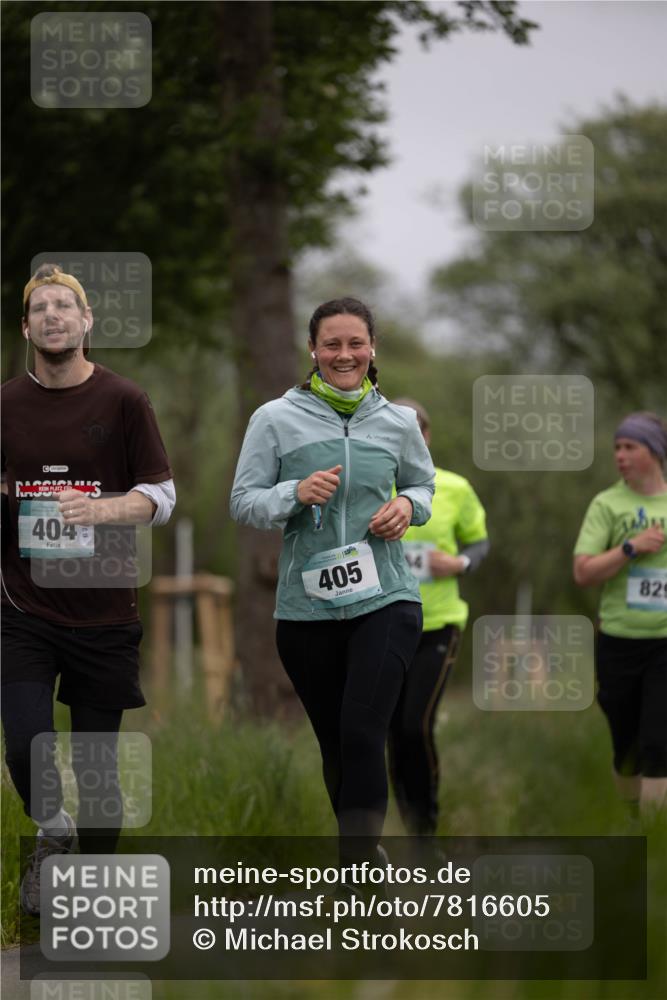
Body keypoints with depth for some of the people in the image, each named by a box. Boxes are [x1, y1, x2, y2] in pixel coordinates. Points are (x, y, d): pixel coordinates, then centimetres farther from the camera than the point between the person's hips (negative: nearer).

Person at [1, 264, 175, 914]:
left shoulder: (122, 402, 0)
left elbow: (160, 497, 0)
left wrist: (102, 509, -19)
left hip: (103, 612, -1)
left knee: (96, 760, 2)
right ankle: (52, 835, 15)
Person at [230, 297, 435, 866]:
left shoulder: (398, 422, 6)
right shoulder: (276, 419, 0)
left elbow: (424, 483, 22)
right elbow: (244, 503, 1)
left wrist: (408, 505, -1)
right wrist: (296, 494, -17)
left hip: (385, 600, -1)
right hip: (306, 606, 1)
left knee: (363, 736, -16)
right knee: (334, 743, 11)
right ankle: (362, 845, 32)